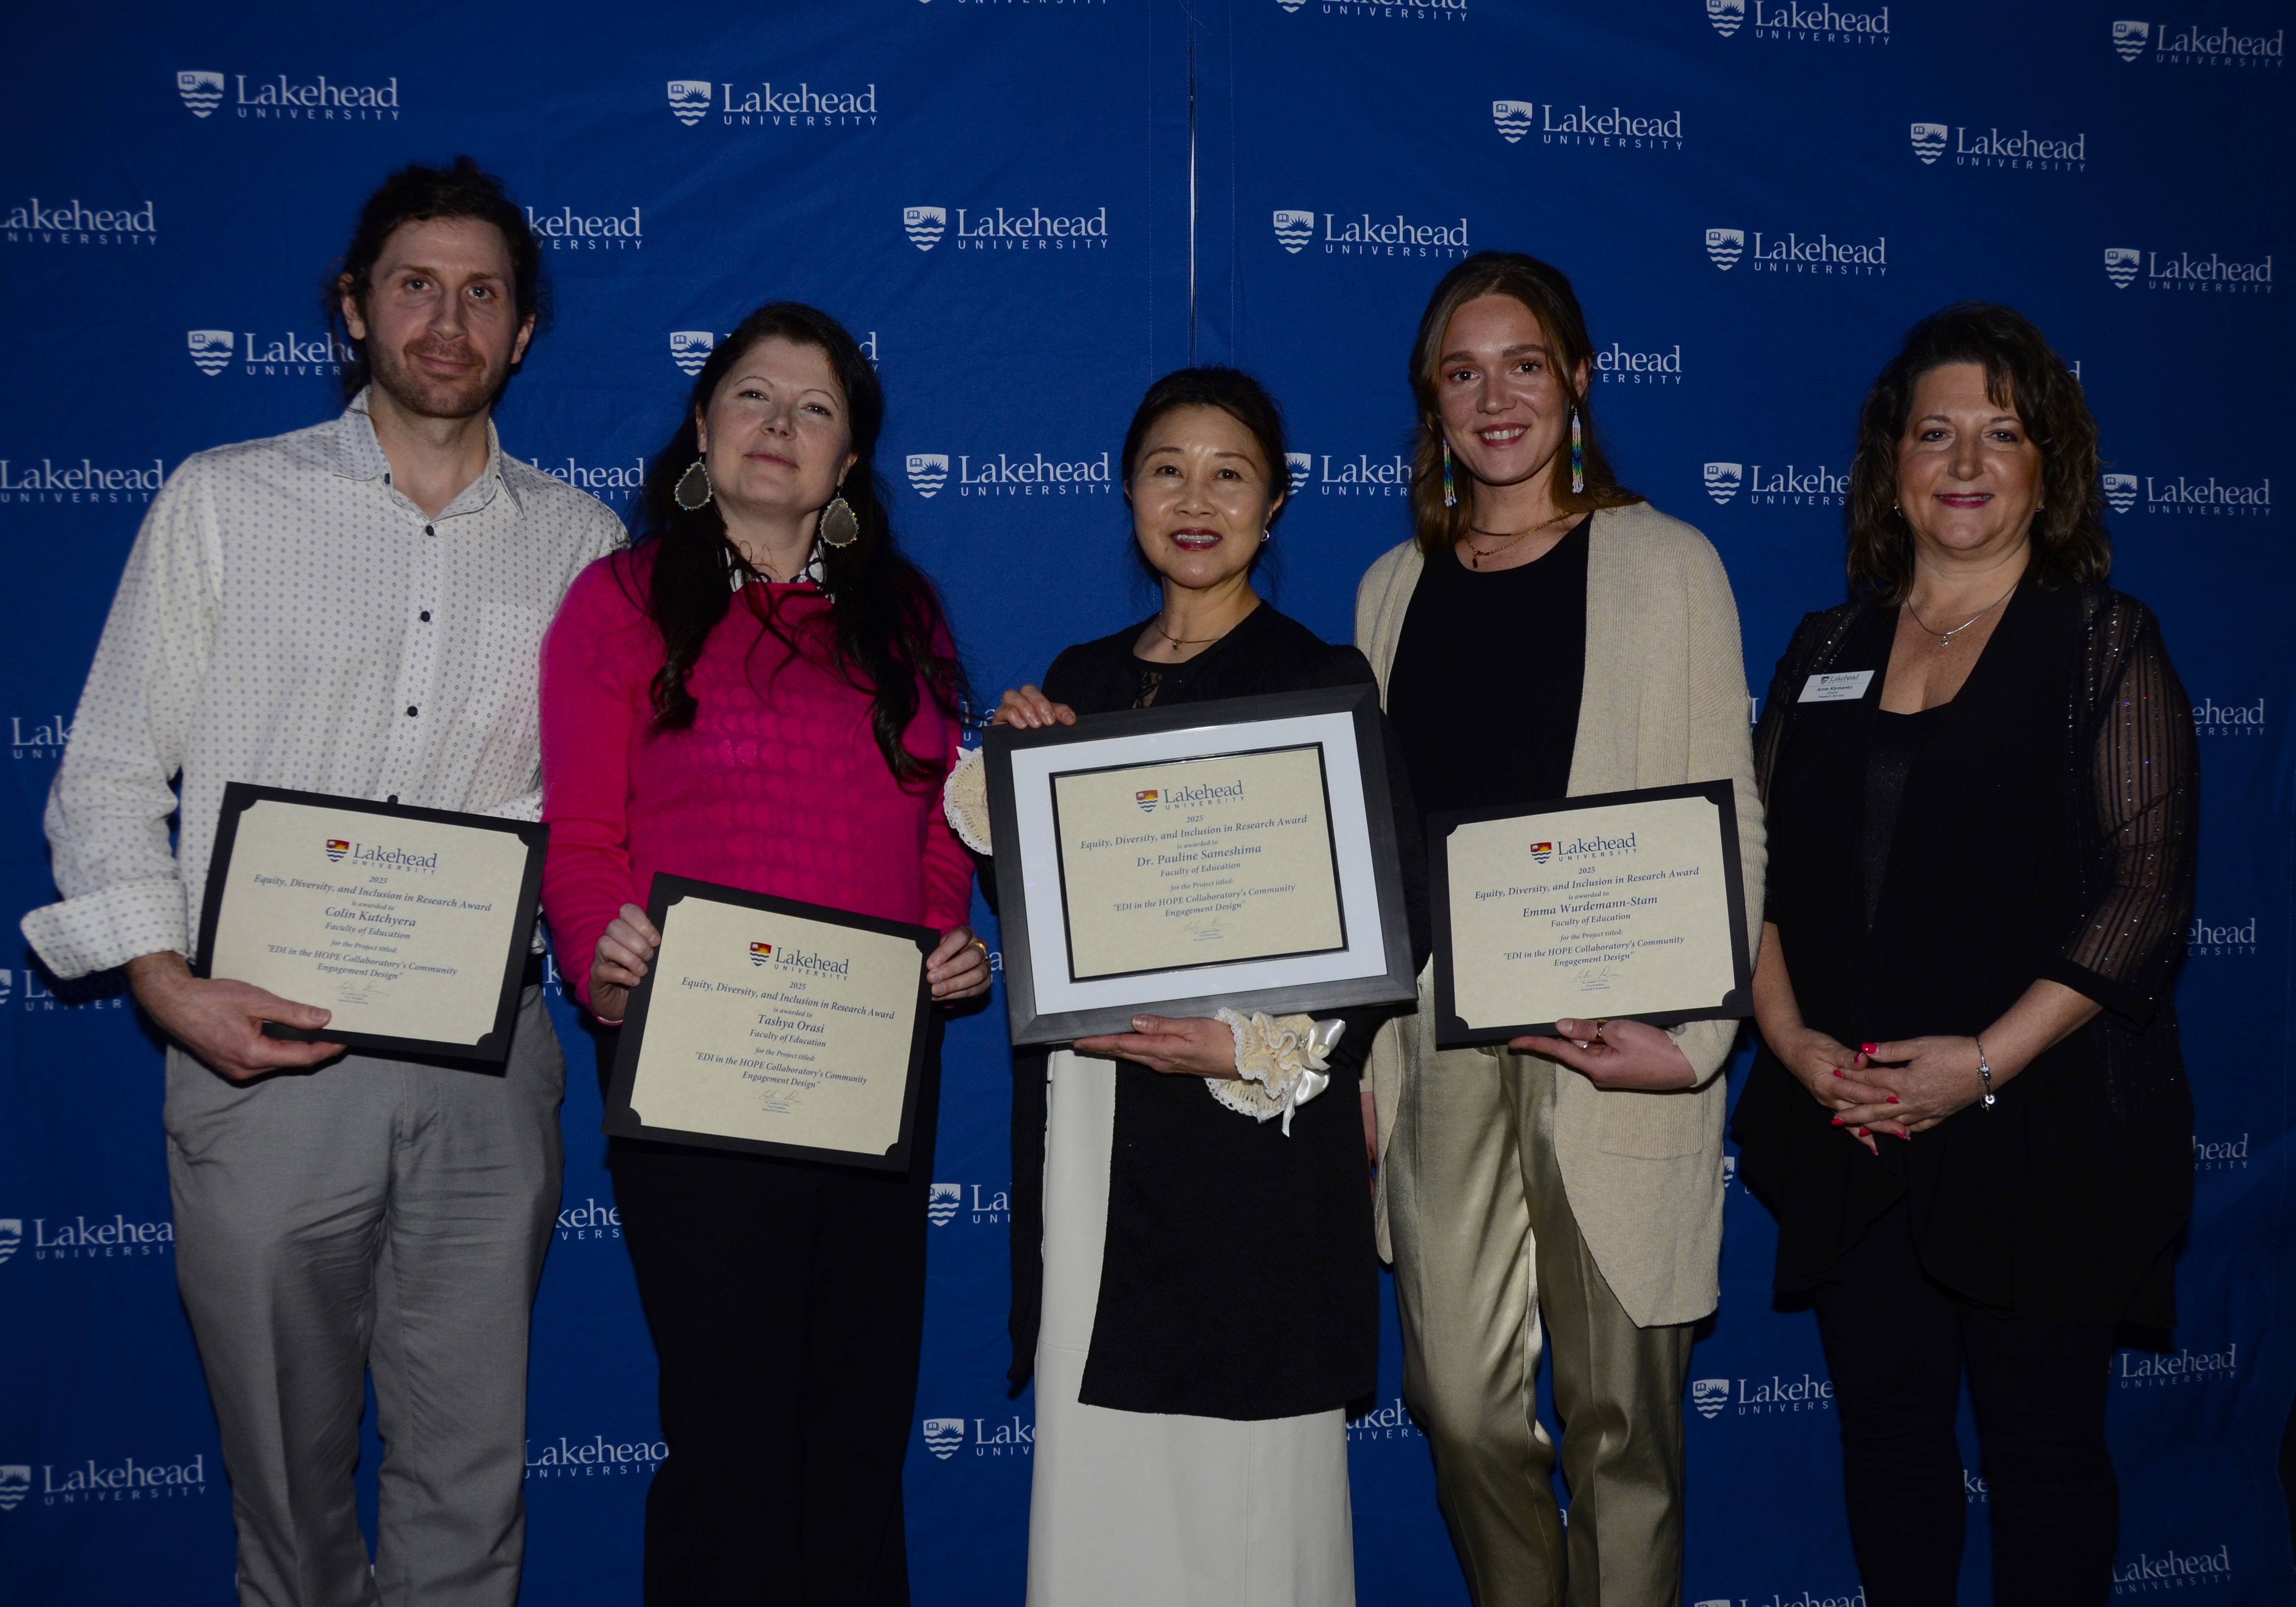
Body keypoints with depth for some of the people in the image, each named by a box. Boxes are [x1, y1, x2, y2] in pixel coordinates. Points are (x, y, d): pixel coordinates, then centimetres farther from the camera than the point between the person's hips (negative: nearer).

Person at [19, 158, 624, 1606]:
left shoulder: (579, 540, 9)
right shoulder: (222, 502, 4)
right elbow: (109, 776, 3)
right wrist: (169, 985, -10)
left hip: (486, 1065, 1)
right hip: (263, 1054, -1)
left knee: (471, 1479, 7)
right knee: (288, 1472, 12)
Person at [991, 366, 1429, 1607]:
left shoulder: (1323, 681, -2)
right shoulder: (1079, 681, 13)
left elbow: (1392, 921, -7)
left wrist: (1251, 1047, -19)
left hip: (1250, 1131, -4)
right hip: (1087, 1122, 5)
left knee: (1237, 1460, -1)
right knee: (1092, 1459, 9)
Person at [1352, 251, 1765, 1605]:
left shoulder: (1667, 566, 2)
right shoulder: (1397, 586, 12)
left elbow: (1729, 824, -1)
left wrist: (1698, 1037, -12)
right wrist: (1366, 1058, 9)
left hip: (1616, 1048, -3)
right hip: (1445, 1037, 3)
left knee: (1620, 1412, 4)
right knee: (1461, 1402, 8)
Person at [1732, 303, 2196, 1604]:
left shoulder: (2106, 642, 0)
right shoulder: (1827, 650, 11)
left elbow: (2147, 886, -9)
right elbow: (1757, 866, 9)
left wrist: (1987, 1060, -16)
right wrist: (1791, 1034, -7)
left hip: (2042, 1135, -3)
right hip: (1847, 1132, 4)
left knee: (2045, 1444, 7)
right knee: (1887, 1434, 13)